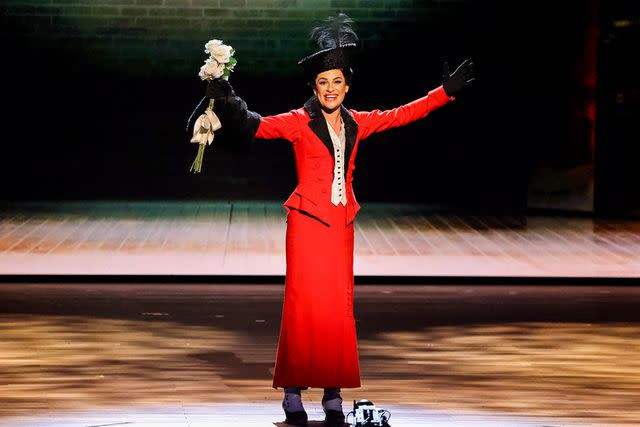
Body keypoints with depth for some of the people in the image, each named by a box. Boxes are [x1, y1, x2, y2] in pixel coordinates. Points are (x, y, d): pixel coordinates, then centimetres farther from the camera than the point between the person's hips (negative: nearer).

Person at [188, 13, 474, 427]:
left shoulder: (355, 124, 11)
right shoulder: (301, 122, -2)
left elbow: (401, 114, 21)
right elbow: (260, 126, -15)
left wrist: (446, 91, 24)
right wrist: (230, 105, -33)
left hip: (341, 223, 4)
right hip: (307, 222, -4)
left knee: (340, 308, 1)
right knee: (303, 306, -7)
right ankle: (294, 393, -1)